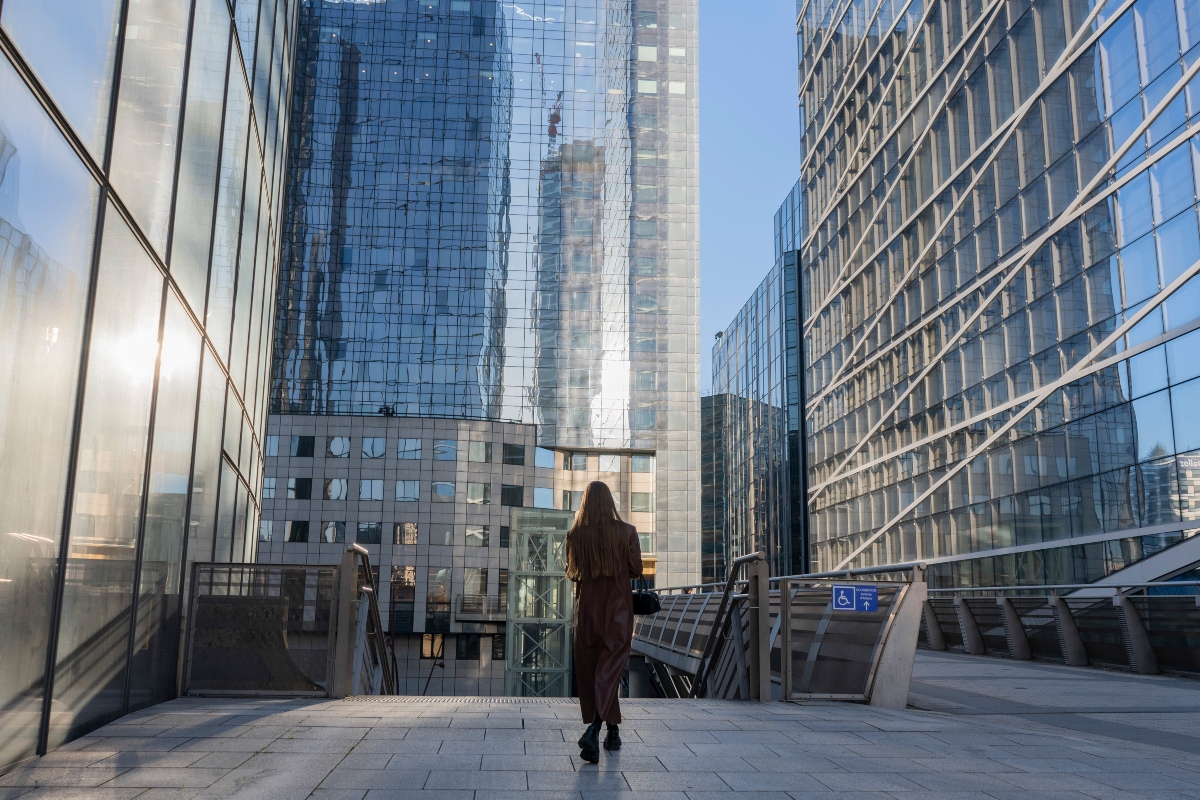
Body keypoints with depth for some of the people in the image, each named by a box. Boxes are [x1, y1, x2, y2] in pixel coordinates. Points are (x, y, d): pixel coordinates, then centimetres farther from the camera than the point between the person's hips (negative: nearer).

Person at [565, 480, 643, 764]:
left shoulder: (575, 534, -5)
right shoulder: (627, 532, -7)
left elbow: (571, 573, 5)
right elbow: (636, 570, 0)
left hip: (587, 608, 1)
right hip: (618, 608, -1)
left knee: (590, 668, 12)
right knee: (610, 667, -1)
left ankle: (612, 731, 21)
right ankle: (593, 728, -20)